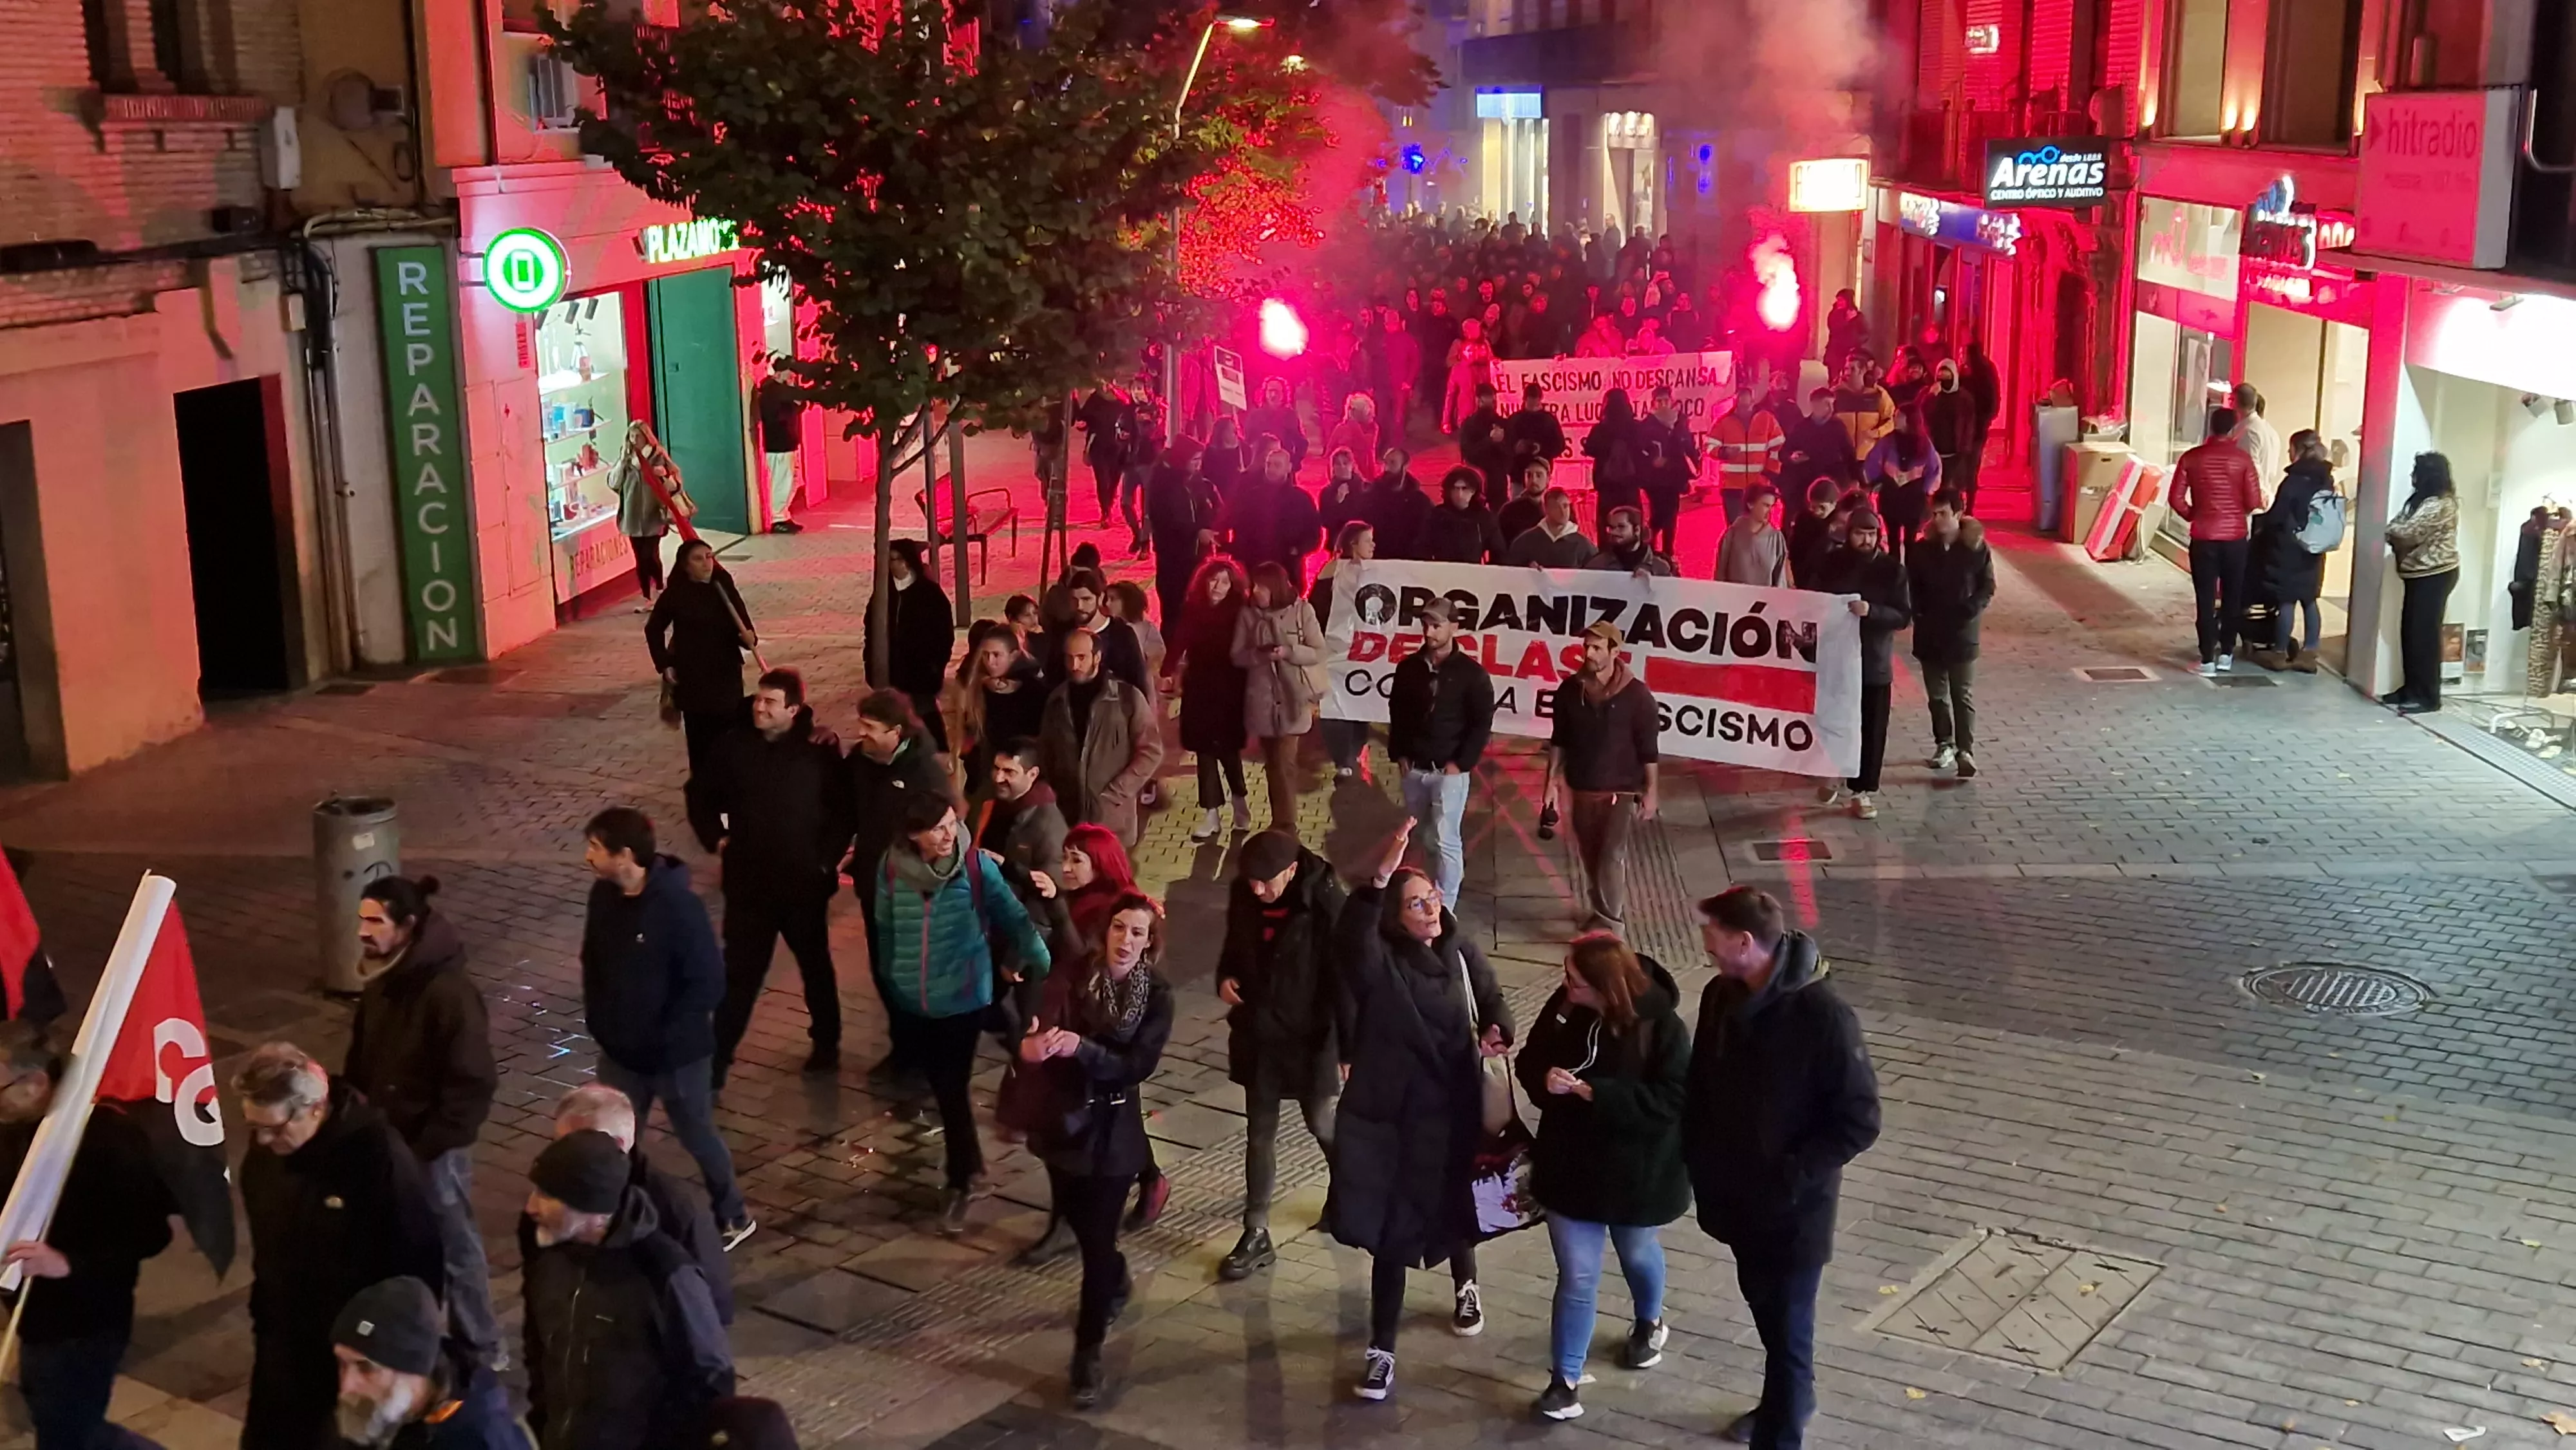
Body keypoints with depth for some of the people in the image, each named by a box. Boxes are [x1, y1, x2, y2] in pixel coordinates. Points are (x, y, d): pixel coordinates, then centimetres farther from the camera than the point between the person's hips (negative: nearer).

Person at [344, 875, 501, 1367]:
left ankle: (482, 1352, 23)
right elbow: (360, 1060, 14)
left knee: (455, 1250, 7)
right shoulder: (381, 983, 2)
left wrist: (424, 1148, -20)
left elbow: (473, 1085, -22)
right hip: (384, 1141, 8)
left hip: (432, 1150, -7)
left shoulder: (450, 993, -24)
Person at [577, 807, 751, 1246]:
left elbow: (707, 982, -22)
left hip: (676, 1054, -5)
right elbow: (592, 962, 11)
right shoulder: (603, 895, -5)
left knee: (697, 1137, 14)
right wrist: (600, 1020, 3)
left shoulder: (678, 906, -25)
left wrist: (665, 1036, -19)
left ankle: (733, 1217, 36)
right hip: (619, 1051, 5)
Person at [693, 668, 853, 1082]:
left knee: (816, 967, 19)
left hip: (805, 885, -1)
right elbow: (702, 801, 9)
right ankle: (717, 1060, 13)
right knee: (738, 974, 5)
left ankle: (826, 1042, 38)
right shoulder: (733, 747, -5)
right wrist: (716, 840, -3)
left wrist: (827, 858, -10)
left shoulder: (819, 751, -12)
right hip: (748, 884, 1)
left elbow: (846, 810, -5)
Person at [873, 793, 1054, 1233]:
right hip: (912, 1002, 3)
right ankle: (968, 1160, 36)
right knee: (939, 1087, 15)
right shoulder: (892, 870, -8)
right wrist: (889, 985, 16)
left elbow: (1015, 918, -8)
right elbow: (886, 932, 5)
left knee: (953, 1089, 1)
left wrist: (1047, 967, -6)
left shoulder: (977, 866, -15)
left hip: (963, 998, -3)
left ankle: (958, 1184, 16)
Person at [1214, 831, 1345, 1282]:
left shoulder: (1324, 902, -21)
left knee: (1320, 1124, 14)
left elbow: (1346, 976, -16)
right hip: (1257, 1033, 4)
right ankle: (1256, 1235, 16)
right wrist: (1225, 977, -9)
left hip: (1309, 1037, -4)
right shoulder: (1243, 894, -6)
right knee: (1260, 1133, 9)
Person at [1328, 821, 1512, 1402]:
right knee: (1390, 1229, 2)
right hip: (1390, 1114, -4)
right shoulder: (1377, 960, -18)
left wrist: (1496, 1033, -11)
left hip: (1454, 1111, 4)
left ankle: (1465, 1286, 55)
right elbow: (1348, 938, -42)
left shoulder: (1460, 952, -4)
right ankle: (1382, 1350, 14)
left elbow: (1493, 1001, 12)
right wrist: (1380, 877, -55)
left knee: (1454, 1207, 23)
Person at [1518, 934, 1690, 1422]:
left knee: (1637, 1255, 26)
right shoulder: (1564, 1007, -11)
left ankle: (1649, 1323, 56)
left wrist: (1595, 1092, -31)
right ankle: (1565, 1378, 17)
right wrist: (1545, 1079, -22)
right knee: (1577, 1277, 4)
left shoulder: (1661, 1026, -23)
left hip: (1636, 1172, -2)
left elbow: (1671, 1101, -27)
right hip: (1571, 1166, 2)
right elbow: (1530, 1060, 2)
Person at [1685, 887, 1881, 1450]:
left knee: (1788, 1330, 3)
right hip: (1736, 1197, 7)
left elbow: (1859, 1122, -19)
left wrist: (1790, 1178, -21)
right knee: (1764, 1308, 26)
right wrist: (1700, 1165, 3)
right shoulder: (1720, 996, -4)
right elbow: (1699, 1088, 10)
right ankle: (1788, 1398, 50)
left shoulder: (1823, 1016, -24)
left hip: (1794, 1209, -7)